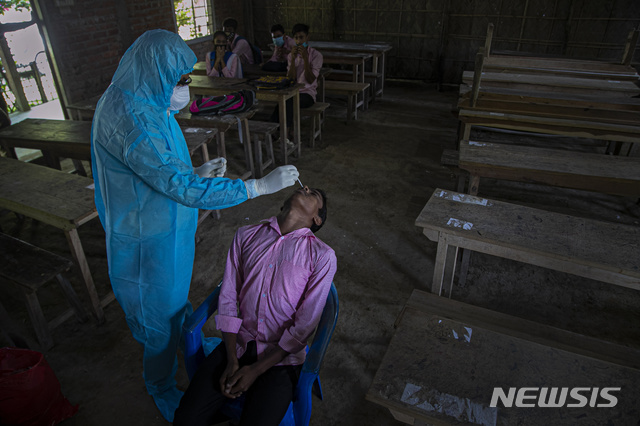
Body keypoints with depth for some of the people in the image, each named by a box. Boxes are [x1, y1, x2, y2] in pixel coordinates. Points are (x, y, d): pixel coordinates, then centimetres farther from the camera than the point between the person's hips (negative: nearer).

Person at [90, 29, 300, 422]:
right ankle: (162, 389, 40)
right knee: (162, 320, 13)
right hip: (150, 242, -9)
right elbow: (185, 190, -35)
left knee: (176, 295, 32)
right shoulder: (131, 119, -32)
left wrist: (197, 174, -2)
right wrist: (261, 185, -31)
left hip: (168, 229, 9)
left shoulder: (145, 104, 0)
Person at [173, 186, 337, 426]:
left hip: (281, 356, -2)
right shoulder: (246, 236, 1)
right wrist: (231, 361, -7)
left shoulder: (322, 256, -10)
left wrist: (255, 370, -11)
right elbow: (228, 298, 1)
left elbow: (304, 325, -9)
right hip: (237, 344, 3)